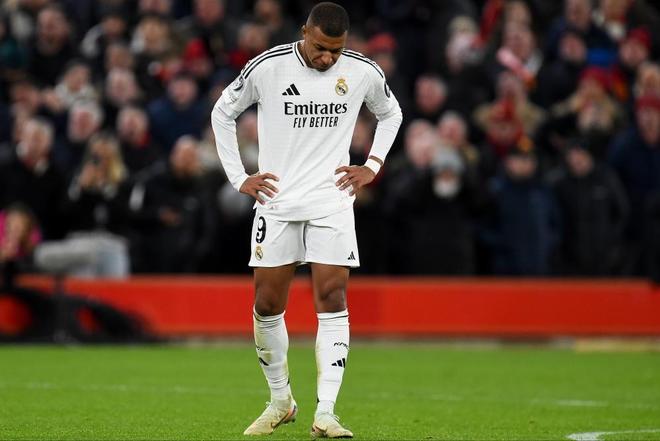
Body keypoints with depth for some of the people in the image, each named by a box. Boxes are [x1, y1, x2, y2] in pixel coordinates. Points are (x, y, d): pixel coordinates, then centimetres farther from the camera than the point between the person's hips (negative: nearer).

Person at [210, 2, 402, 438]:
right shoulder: (267, 67, -7)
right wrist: (239, 177, 3)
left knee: (332, 300, -11)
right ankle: (281, 401, 21)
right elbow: (222, 113, 8)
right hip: (276, 202, 0)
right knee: (267, 306, 1)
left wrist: (372, 166, 8)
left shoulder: (363, 71, -2)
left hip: (332, 202, 0)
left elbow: (391, 113, 20)